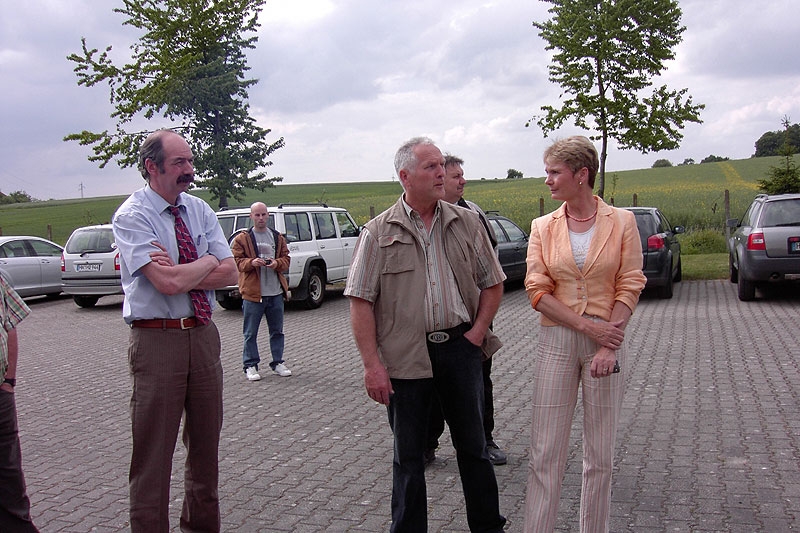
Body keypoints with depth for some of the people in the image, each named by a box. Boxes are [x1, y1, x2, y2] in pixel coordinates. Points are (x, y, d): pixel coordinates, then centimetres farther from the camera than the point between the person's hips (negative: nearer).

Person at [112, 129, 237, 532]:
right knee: (153, 449, 2)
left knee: (206, 442, 17)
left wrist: (180, 272, -13)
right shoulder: (131, 216, -10)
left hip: (203, 334, 6)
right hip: (156, 338, -6)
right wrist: (208, 262, -5)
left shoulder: (200, 210, 8)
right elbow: (168, 283, -22)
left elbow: (230, 273, 0)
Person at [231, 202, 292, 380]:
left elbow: (286, 260, 11)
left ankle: (277, 363, 22)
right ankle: (250, 365, 10)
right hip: (252, 293, -3)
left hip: (275, 293, 4)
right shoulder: (242, 238, 2)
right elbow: (236, 261, -2)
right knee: (251, 333, 1)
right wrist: (251, 262, -21)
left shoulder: (277, 237, 13)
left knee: (277, 331, 11)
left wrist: (277, 263, -10)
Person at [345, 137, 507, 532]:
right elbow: (360, 302, -5)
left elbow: (492, 283, 12)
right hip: (405, 357, -2)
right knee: (408, 454, 10)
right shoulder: (379, 232, -3)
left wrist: (477, 332, 0)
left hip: (459, 348, 2)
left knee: (473, 445, 14)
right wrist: (372, 364, -11)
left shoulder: (466, 223, 5)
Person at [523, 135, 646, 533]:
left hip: (607, 341, -1)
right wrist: (587, 326, -12)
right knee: (545, 452, 2)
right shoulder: (542, 227, 4)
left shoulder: (621, 222, 0)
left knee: (600, 455, 9)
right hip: (556, 340, 1)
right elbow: (537, 291, -1)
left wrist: (608, 346, -14)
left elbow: (630, 287, -4)